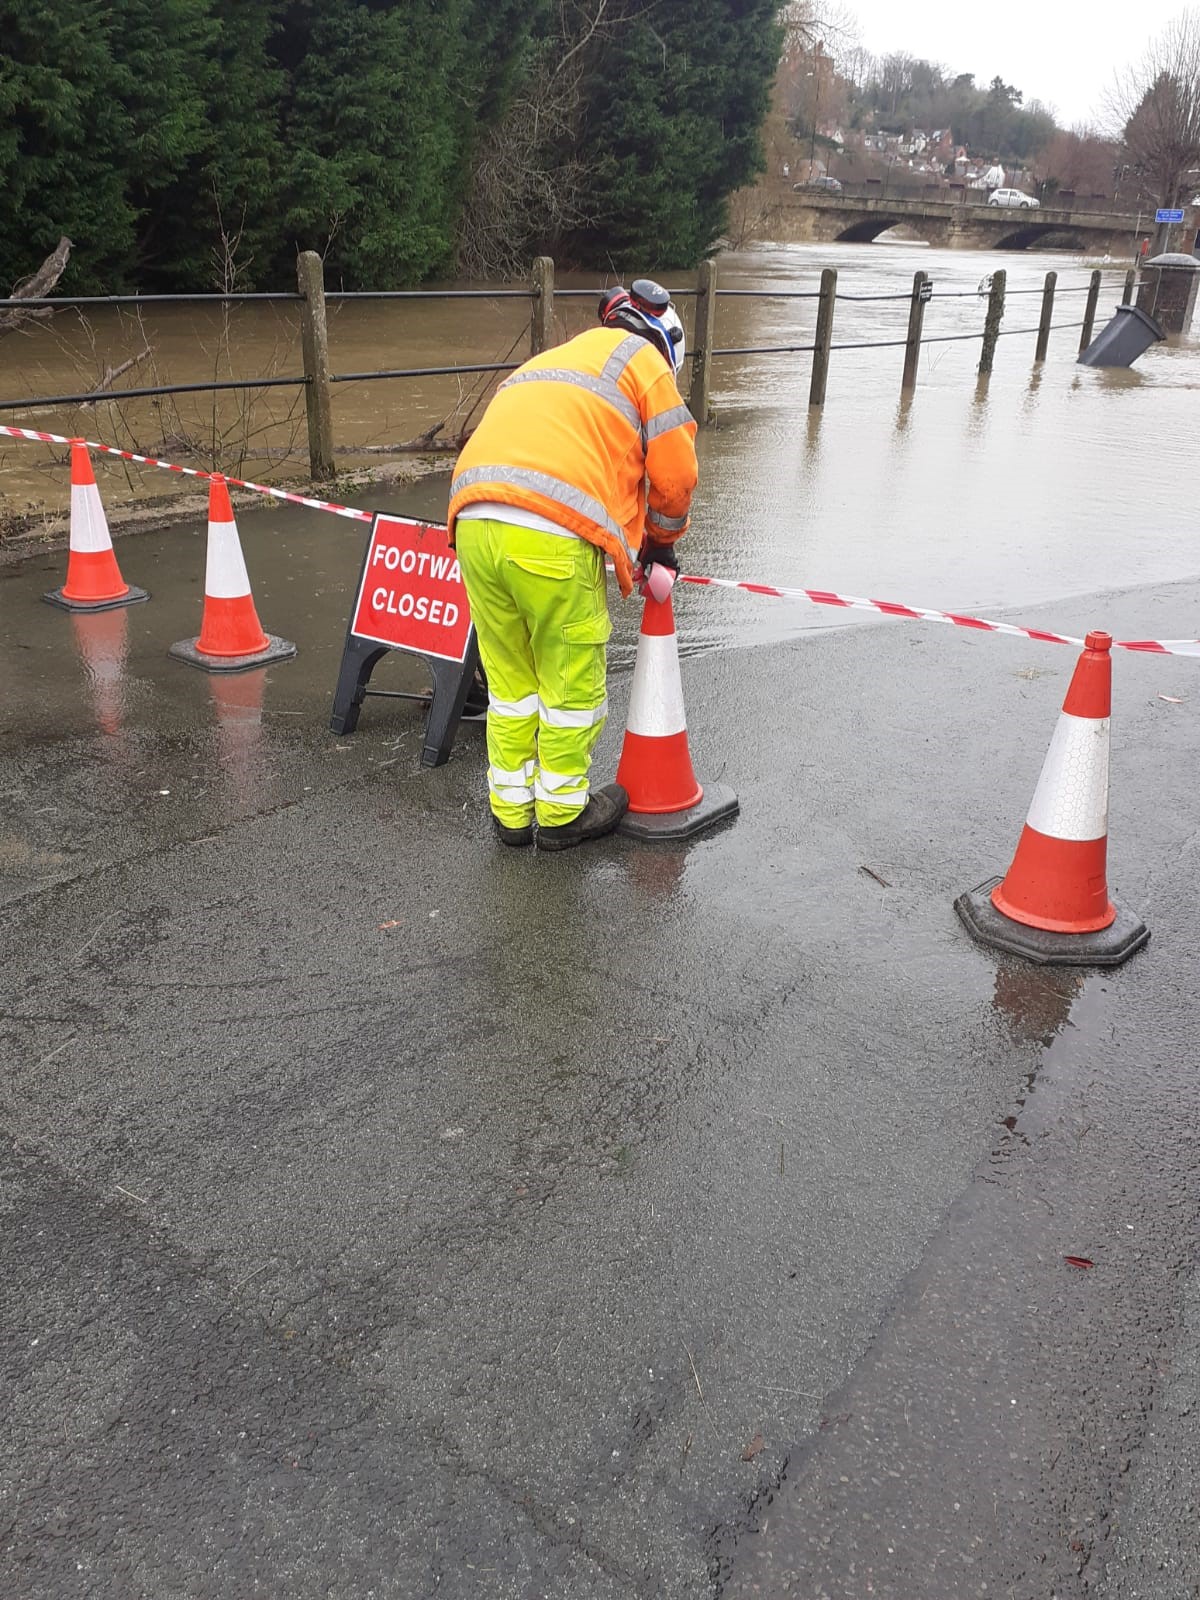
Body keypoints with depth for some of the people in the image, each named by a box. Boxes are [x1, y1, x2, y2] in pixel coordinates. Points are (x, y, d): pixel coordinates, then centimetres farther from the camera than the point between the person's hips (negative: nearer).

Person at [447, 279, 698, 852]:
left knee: (510, 679, 19)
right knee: (572, 680, 10)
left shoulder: (548, 360, 36)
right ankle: (562, 813, 24)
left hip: (473, 522, 7)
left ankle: (511, 809, 29)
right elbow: (673, 476, 9)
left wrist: (634, 544, 32)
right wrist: (662, 540, 28)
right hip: (553, 536, -6)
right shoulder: (644, 358, 14)